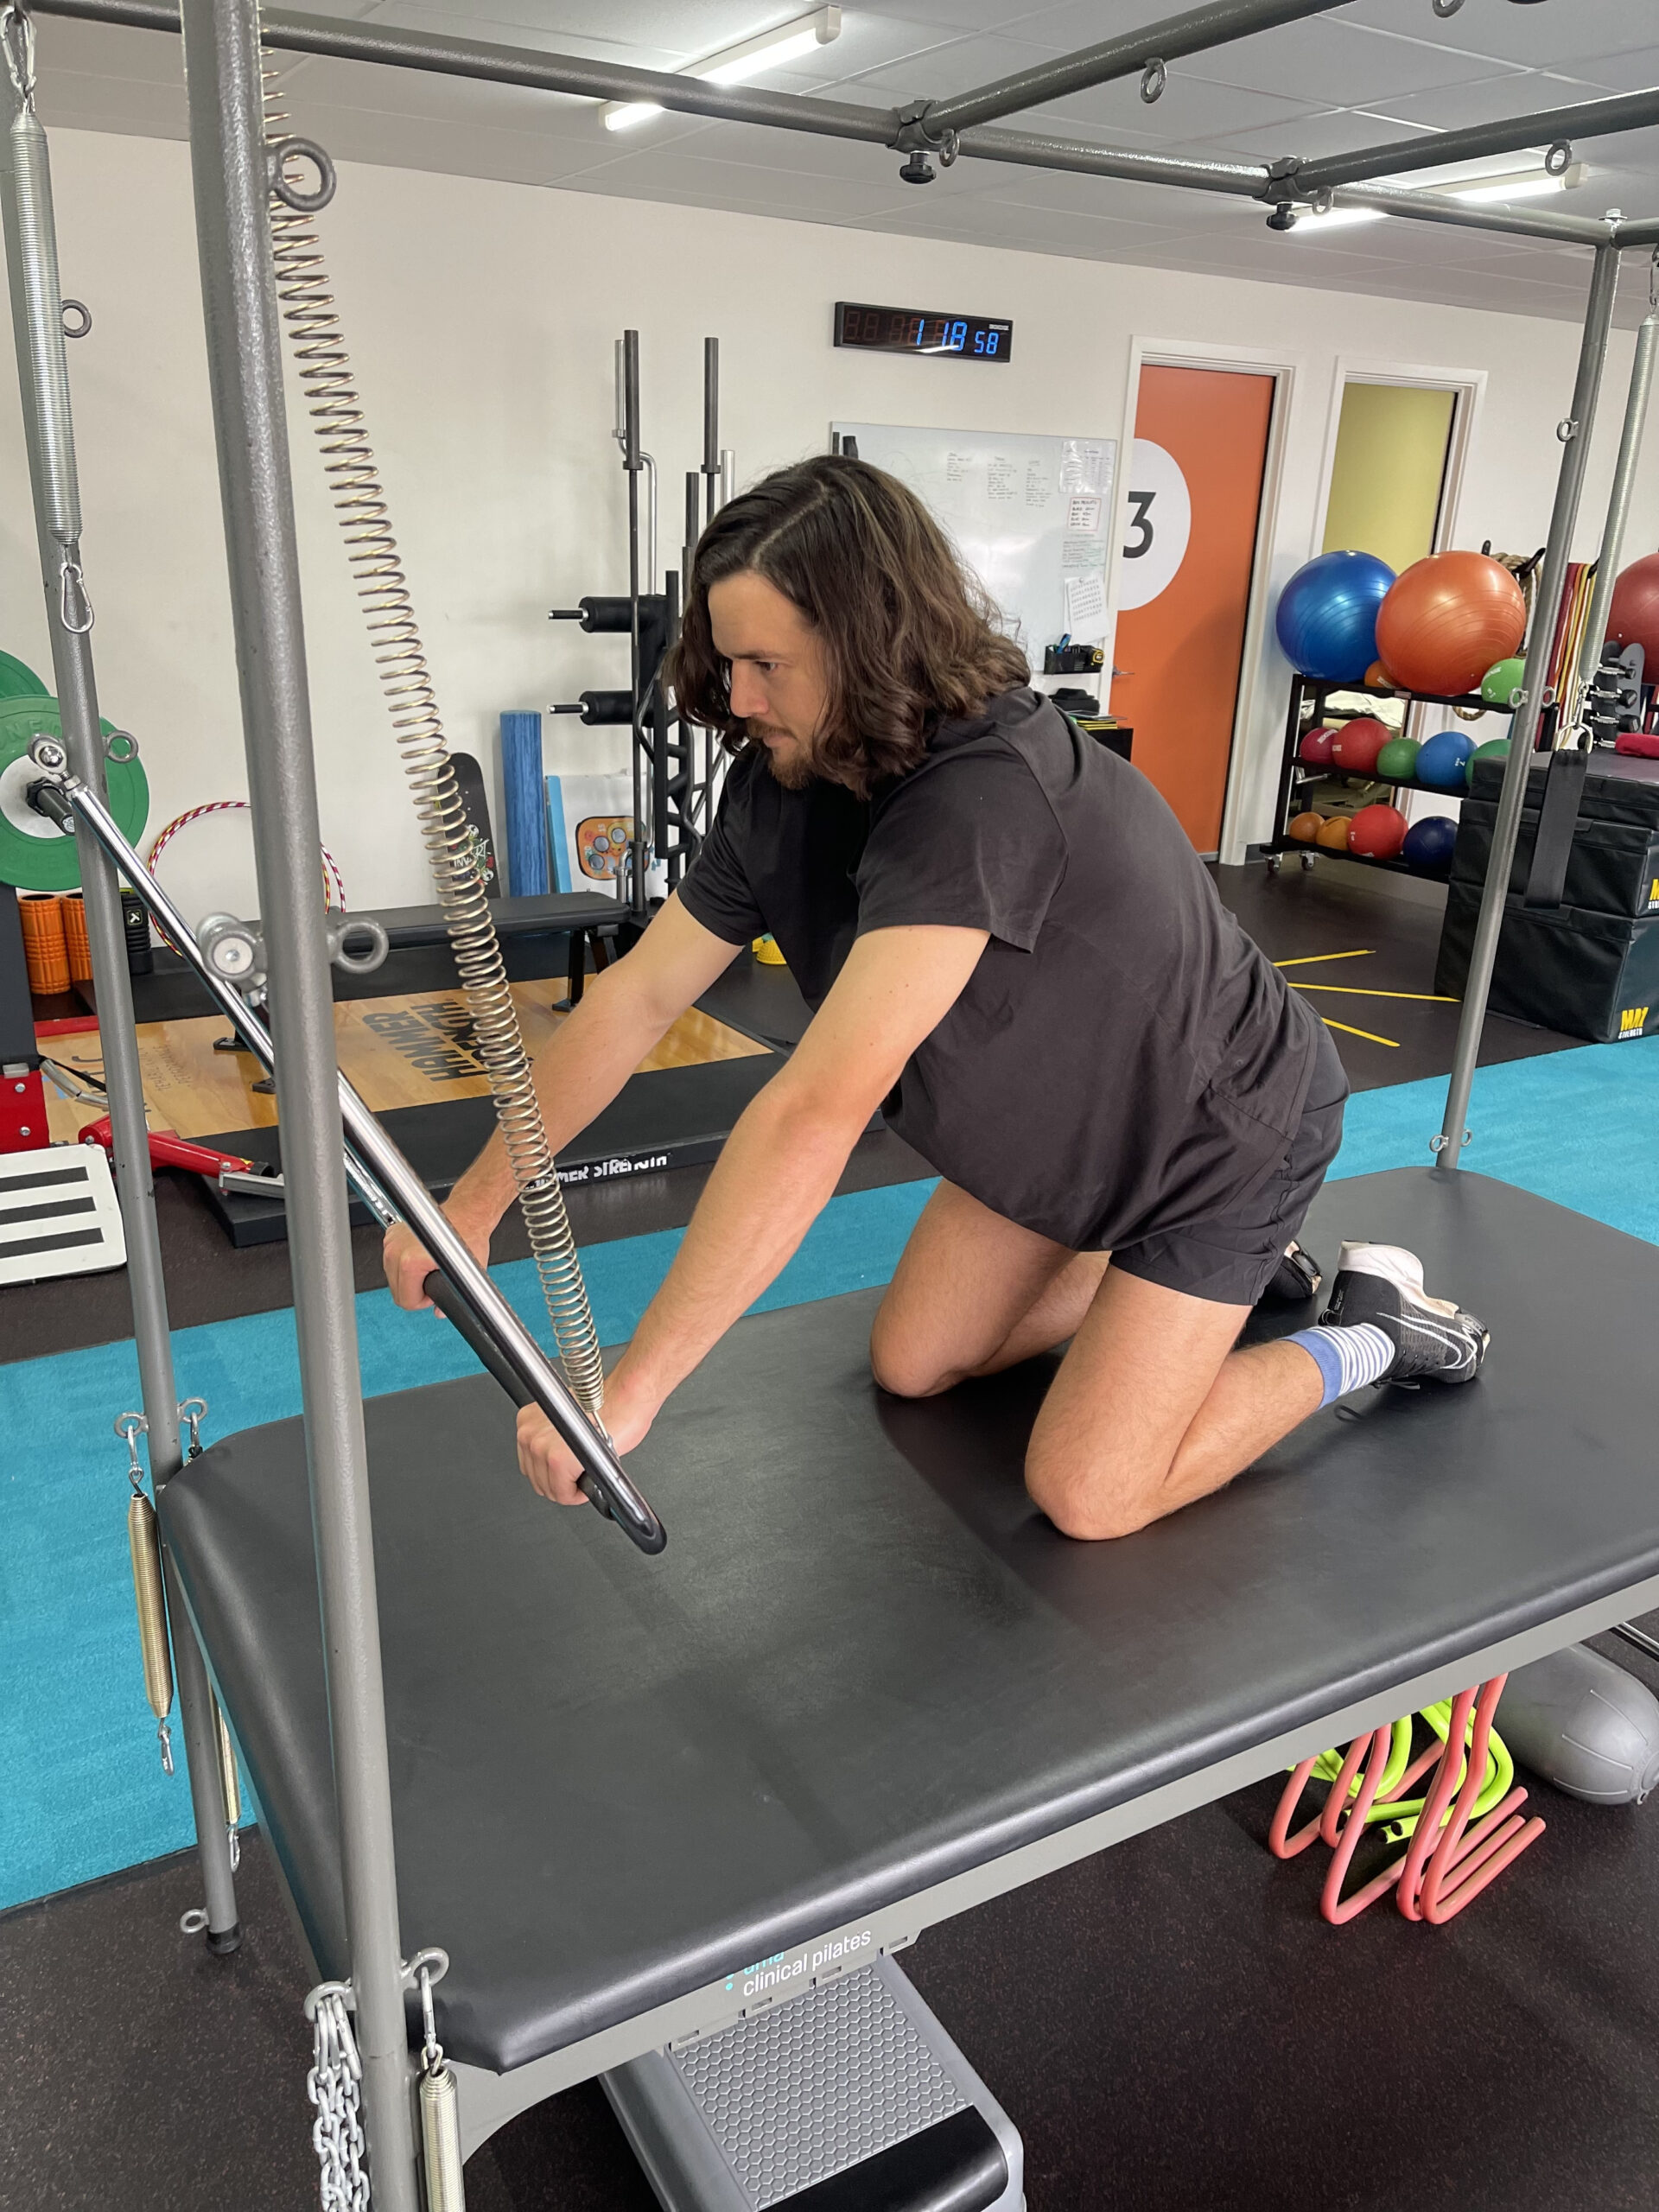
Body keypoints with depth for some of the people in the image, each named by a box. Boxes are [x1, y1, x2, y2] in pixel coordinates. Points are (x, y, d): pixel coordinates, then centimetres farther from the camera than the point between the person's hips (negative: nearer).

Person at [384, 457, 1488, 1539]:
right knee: (914, 1363, 11)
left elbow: (817, 1111, -46)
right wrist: (476, 1203, -10)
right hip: (1057, 1118, 8)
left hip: (1223, 1130, -7)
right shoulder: (782, 786, -13)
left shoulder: (984, 798, -40)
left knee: (1086, 1492, -8)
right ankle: (1214, 1280, 26)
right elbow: (640, 996, -8)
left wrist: (632, 1387, -45)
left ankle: (1369, 1329, 14)